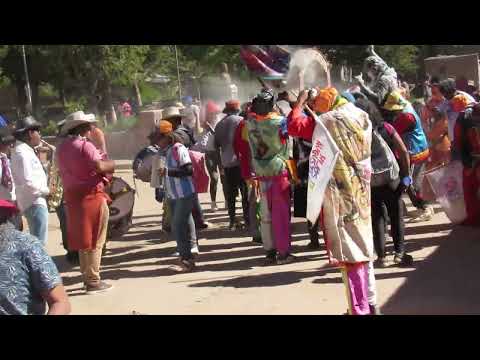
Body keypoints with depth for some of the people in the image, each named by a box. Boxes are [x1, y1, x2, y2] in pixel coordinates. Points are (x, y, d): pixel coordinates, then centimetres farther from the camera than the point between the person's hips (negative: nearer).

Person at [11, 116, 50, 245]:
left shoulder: (24, 151, 16)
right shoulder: (23, 153, -17)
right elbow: (28, 183, -24)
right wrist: (47, 191, -11)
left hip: (34, 202, 11)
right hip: (34, 203, -11)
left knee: (36, 242, 15)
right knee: (39, 243, -9)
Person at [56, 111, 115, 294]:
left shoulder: (62, 148, 12)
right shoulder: (84, 145, -14)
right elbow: (99, 166, -26)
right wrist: (111, 164, -6)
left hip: (72, 196, 8)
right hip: (91, 195, -8)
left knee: (82, 238, 16)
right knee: (94, 240, 0)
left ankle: (87, 277, 24)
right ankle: (93, 281, 2)